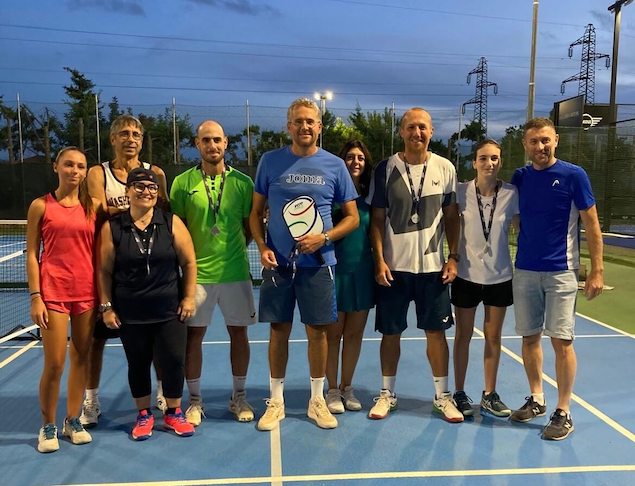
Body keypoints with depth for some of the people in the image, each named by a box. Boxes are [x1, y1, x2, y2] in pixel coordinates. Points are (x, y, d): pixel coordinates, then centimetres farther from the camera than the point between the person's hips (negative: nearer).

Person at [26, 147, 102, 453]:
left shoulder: (93, 206, 7)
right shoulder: (41, 206, 1)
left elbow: (99, 251, 10)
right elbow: (32, 255, 0)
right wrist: (35, 297, -7)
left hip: (87, 292, 3)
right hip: (53, 292, -3)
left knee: (81, 358, 9)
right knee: (54, 364, -1)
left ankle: (73, 421, 25)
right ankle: (48, 426, 18)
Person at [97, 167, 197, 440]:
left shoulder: (171, 223, -2)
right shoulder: (112, 228, -1)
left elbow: (189, 263, 2)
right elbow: (104, 271, 3)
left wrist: (189, 297, -1)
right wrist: (106, 307, 0)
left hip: (170, 311, 0)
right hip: (130, 313, 0)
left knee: (173, 361, 4)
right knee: (138, 364, 11)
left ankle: (173, 413, 25)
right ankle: (144, 415, 31)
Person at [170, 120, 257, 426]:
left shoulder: (242, 181, 2)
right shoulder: (183, 182, 0)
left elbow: (250, 225, 9)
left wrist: (235, 249, 0)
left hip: (235, 272, 1)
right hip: (197, 273, -1)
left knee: (238, 333, 9)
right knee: (193, 335, 6)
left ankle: (239, 397, 28)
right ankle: (195, 400, 24)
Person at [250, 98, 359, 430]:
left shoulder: (335, 166, 1)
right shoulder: (271, 161, 2)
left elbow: (352, 217, 4)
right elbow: (256, 212, 7)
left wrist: (324, 238, -12)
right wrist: (262, 247, -8)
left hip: (317, 263, 0)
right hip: (277, 263, 0)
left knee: (317, 330, 8)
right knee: (279, 330, 8)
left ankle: (317, 400, 26)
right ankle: (276, 401, 25)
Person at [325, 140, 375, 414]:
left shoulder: (370, 197, 7)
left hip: (363, 271, 4)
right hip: (335, 269, -3)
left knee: (355, 333, 10)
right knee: (333, 333, 5)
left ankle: (347, 388, 26)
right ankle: (333, 391, 20)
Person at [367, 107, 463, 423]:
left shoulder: (445, 168, 3)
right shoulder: (386, 169, -2)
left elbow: (452, 216, 8)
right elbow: (377, 219, -1)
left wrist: (453, 257, 0)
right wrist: (379, 260, -9)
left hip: (433, 265, 1)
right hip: (393, 266, -1)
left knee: (436, 331, 8)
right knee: (390, 332, 7)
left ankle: (442, 396, 23)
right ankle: (387, 393, 24)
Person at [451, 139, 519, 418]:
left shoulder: (512, 194, -7)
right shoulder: (461, 192, -8)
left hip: (499, 276, 1)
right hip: (466, 274, -1)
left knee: (494, 336, 12)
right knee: (463, 335, 9)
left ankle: (489, 395, 26)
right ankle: (459, 393, 23)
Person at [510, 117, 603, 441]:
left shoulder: (573, 175, -3)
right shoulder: (519, 177, 7)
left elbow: (591, 225, -2)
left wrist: (597, 271, -7)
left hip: (560, 271, -4)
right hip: (524, 271, 4)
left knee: (561, 340, -2)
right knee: (529, 337, 9)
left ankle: (563, 413, 11)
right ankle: (536, 400, 26)